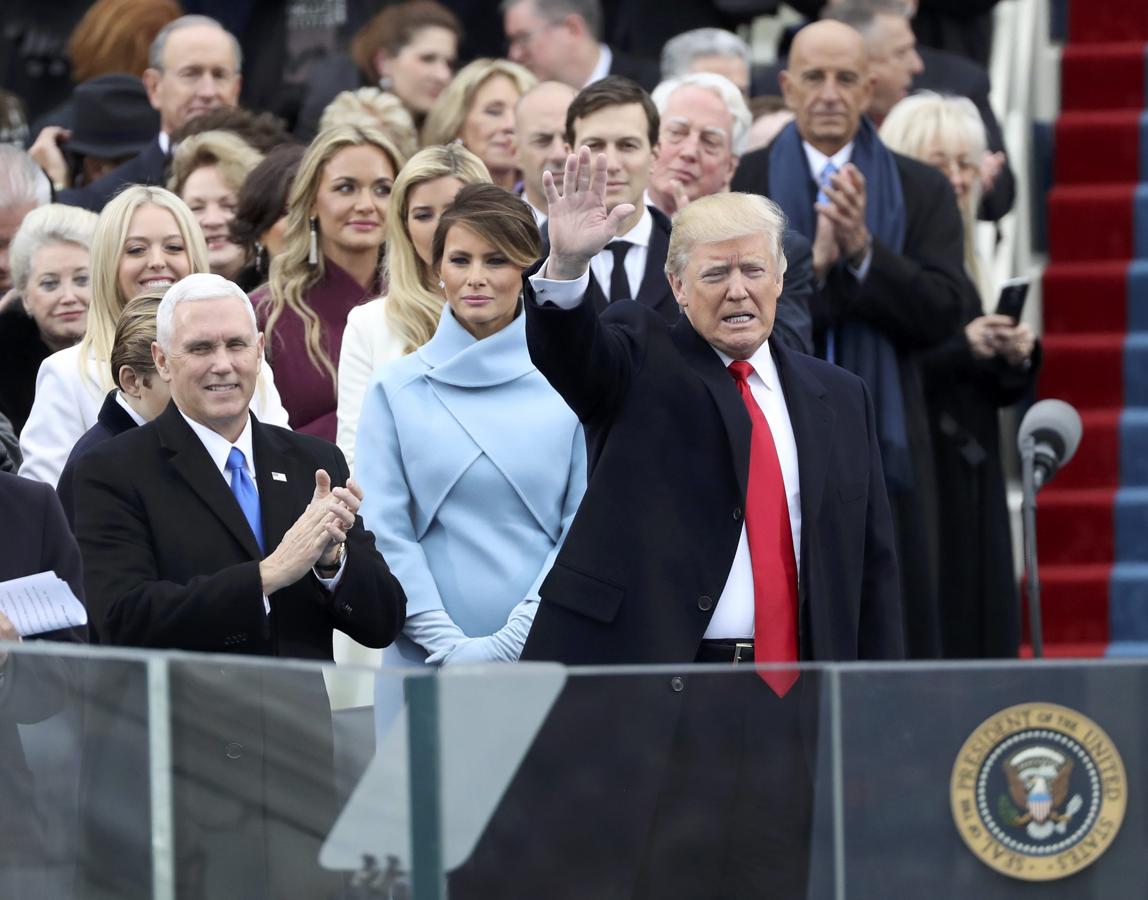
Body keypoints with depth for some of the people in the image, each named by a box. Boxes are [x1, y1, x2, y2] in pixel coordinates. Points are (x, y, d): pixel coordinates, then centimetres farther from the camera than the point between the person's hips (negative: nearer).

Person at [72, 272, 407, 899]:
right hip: (176, 777, -4)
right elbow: (125, 618, -17)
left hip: (301, 774, 4)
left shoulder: (314, 464, 11)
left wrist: (331, 557, -13)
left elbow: (383, 622, 8)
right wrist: (269, 574, -22)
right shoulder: (113, 473, -3)